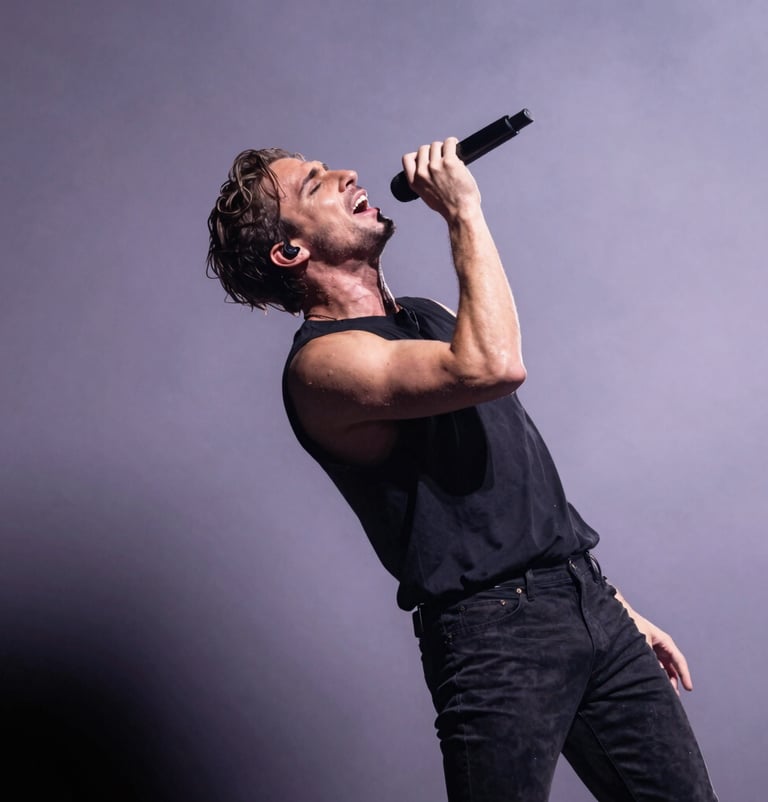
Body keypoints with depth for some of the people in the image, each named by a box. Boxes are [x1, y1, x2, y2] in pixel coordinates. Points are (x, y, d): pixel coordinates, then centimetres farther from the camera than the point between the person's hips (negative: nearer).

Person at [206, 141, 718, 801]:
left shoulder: (429, 318, 17)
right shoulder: (322, 361, -11)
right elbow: (493, 367, -29)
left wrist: (620, 604, 18)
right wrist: (464, 211, -15)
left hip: (590, 598, 8)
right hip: (495, 630, -7)